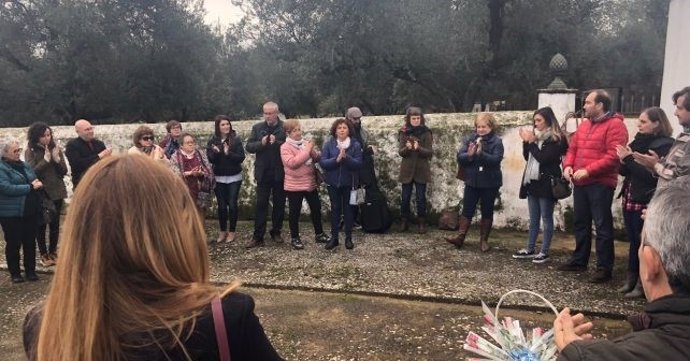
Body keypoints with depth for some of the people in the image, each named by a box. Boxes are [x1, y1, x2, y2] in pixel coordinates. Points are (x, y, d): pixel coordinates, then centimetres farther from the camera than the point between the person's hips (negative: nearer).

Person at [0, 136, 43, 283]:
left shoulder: (25, 165, 12)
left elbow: (35, 181, 17)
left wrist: (37, 184, -6)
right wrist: (30, 187, -17)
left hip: (30, 211, 6)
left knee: (30, 242, 11)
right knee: (14, 244, 5)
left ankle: (30, 270, 23)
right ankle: (15, 273, 18)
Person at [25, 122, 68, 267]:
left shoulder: (56, 148, 3)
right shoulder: (30, 151, -5)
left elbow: (64, 171, 1)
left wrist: (57, 159, -14)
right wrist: (46, 159, -20)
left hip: (57, 192, 3)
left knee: (55, 223, 8)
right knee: (41, 225, 5)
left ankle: (53, 252, 21)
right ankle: (44, 255, 16)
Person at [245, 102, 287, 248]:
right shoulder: (257, 127, 5)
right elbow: (249, 147, 0)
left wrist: (277, 142, -24)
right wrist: (261, 143, -17)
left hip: (280, 173, -1)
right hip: (263, 173, 1)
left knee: (279, 204, 10)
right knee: (261, 204, 2)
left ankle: (276, 232, 25)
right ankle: (258, 237, 5)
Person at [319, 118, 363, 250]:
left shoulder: (355, 144, -6)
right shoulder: (329, 144, -3)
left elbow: (358, 164, -13)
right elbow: (322, 162, -11)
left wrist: (346, 157, -29)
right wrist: (336, 159, -26)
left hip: (349, 183, -1)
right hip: (333, 183, 1)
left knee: (348, 210, 8)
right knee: (335, 209, 10)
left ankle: (348, 238, 20)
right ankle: (334, 238, 20)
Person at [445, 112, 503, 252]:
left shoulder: (496, 141, -7)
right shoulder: (469, 139, 2)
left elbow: (496, 160, -20)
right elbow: (460, 157, -3)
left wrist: (481, 153, -32)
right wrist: (469, 154, -23)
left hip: (490, 183, -2)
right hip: (472, 181, 2)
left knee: (487, 212, 9)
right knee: (467, 210, 5)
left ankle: (484, 240, 19)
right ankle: (460, 237, 9)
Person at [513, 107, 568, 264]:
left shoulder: (556, 139, -9)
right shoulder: (536, 135, 12)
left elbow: (543, 158, -17)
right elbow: (527, 157, 12)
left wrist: (531, 142, -12)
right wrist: (526, 141, 0)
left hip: (546, 183, -7)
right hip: (533, 181, 7)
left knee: (546, 218, 0)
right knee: (533, 218, 12)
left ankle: (544, 252, 6)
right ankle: (530, 249, 19)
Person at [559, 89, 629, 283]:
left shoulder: (615, 125, -9)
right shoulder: (584, 124, 17)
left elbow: (613, 156, -19)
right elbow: (572, 148, 17)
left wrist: (588, 171, -22)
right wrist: (568, 165, -2)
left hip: (600, 184, -8)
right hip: (580, 183, 8)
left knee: (602, 226, -3)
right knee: (581, 223, 16)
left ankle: (604, 268, 4)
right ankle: (579, 260, 28)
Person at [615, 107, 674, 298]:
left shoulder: (664, 146, -9)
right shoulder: (639, 141, 12)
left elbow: (651, 175, -19)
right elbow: (625, 171, 14)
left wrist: (629, 159, -16)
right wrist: (624, 161, -6)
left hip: (647, 202, -7)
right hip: (630, 199, 7)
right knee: (633, 242, 13)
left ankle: (643, 284, 9)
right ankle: (631, 280, 22)